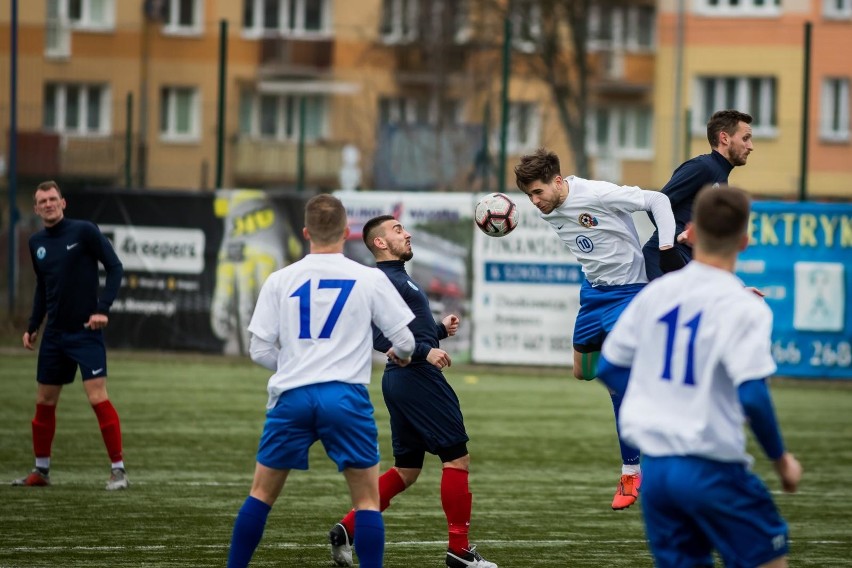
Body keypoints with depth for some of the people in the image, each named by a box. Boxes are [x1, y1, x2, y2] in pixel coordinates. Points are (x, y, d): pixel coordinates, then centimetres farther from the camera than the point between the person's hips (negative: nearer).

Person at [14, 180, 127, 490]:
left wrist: (102, 308, -17)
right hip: (54, 334, 6)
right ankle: (41, 470, 23)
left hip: (86, 331, -6)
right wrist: (33, 326, 14)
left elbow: (115, 267, -8)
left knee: (98, 397, -14)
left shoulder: (84, 231, -9)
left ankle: (118, 470, -8)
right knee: (44, 402, 10)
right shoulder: (37, 243, 8)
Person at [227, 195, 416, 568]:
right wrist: (400, 354, 31)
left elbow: (259, 350, 5)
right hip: (346, 396, -2)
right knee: (367, 498, 7)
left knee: (262, 493, 15)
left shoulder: (279, 280, 5)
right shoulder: (370, 279, 2)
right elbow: (404, 341, 7)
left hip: (291, 397, 2)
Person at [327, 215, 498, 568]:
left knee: (405, 470, 12)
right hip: (417, 377, -10)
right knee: (457, 458, -4)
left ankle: (347, 529, 4)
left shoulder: (397, 278, 20)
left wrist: (440, 329, 14)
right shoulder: (386, 280, -12)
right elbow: (380, 337, -22)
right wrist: (425, 351, -24)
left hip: (401, 380, 10)